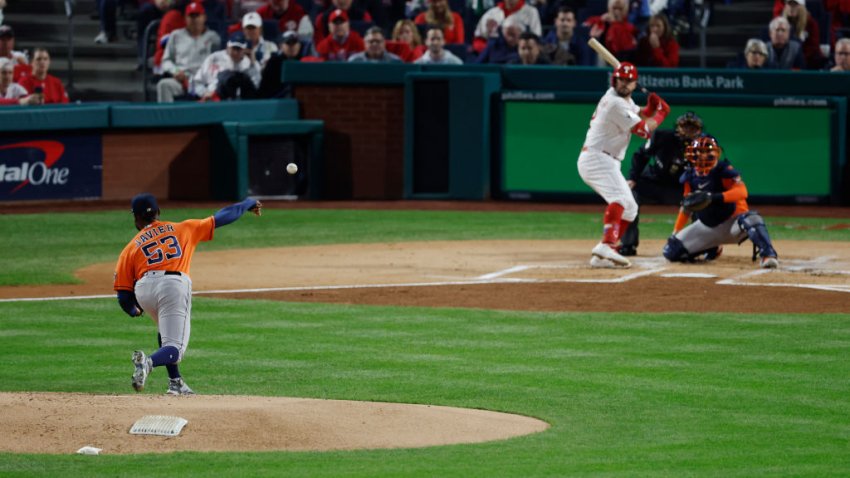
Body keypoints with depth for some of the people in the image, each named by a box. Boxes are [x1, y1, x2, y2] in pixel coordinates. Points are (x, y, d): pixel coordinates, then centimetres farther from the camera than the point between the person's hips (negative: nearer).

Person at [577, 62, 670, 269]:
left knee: (629, 208, 14)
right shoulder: (616, 104, -16)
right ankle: (606, 246, -51)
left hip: (605, 162, 11)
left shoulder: (624, 99, 14)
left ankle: (601, 255, 6)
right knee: (619, 198, -32)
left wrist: (651, 108, 3)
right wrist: (661, 113, 1)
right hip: (597, 159, -11)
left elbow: (638, 117, 25)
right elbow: (644, 131, -15)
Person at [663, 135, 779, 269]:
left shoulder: (724, 171, -17)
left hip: (731, 222, -6)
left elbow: (742, 192, -35)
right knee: (671, 251, -4)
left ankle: (768, 255, -36)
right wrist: (675, 234, 8)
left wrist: (713, 197, -47)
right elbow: (686, 206, 11)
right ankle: (712, 250, 20)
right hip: (707, 226, 6)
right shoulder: (690, 177, -1)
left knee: (751, 219, -39)